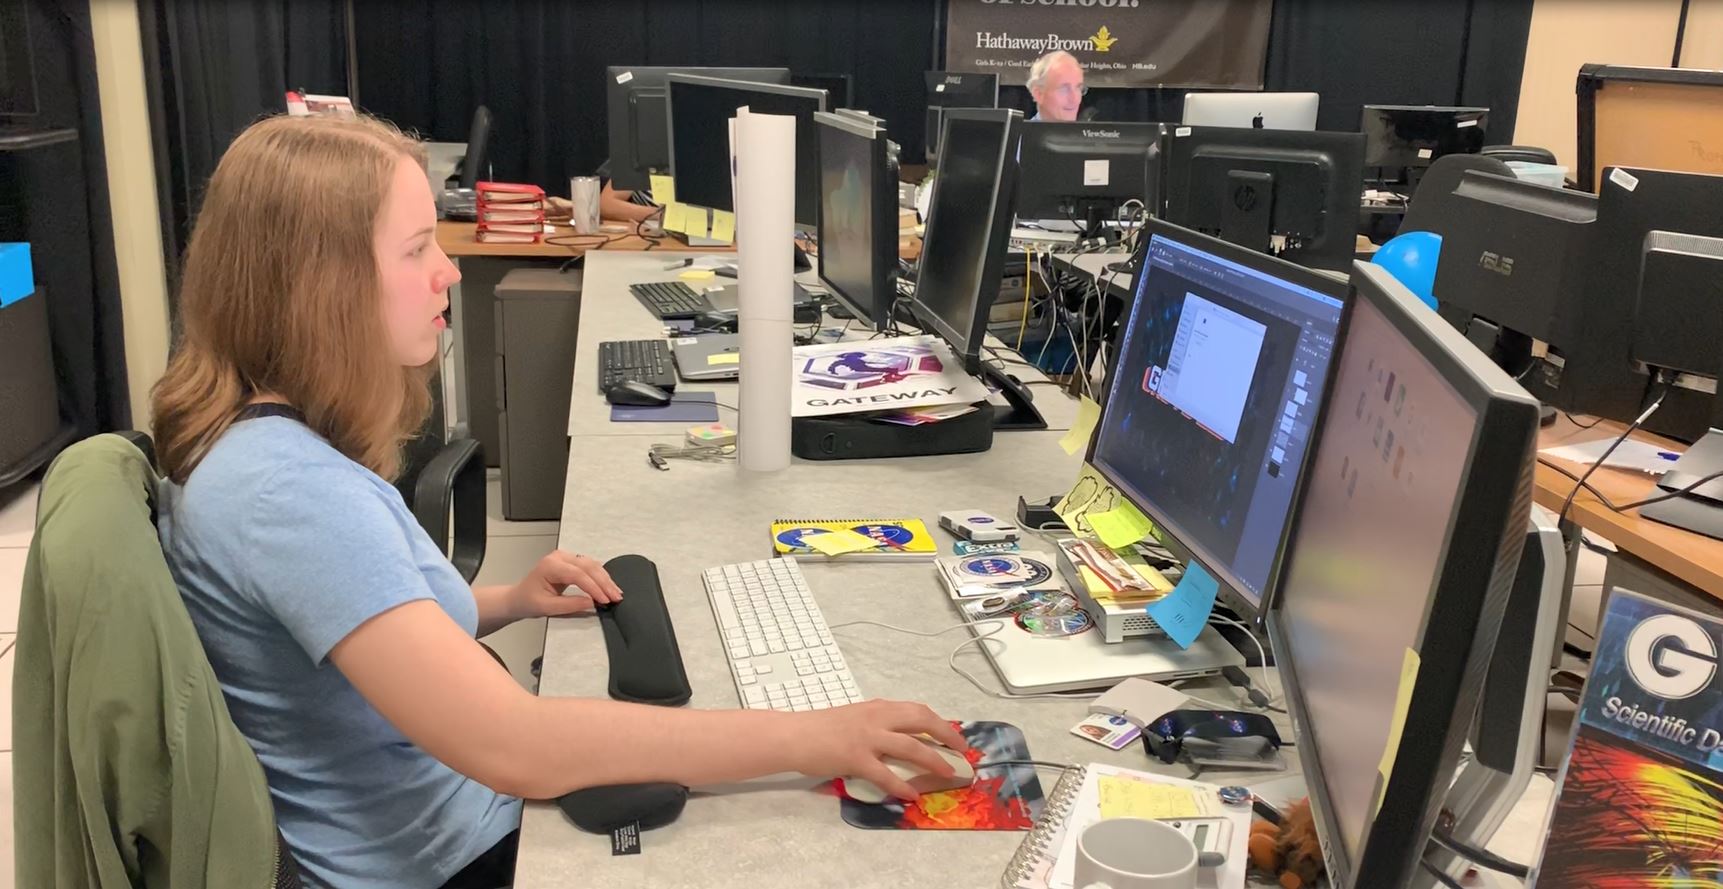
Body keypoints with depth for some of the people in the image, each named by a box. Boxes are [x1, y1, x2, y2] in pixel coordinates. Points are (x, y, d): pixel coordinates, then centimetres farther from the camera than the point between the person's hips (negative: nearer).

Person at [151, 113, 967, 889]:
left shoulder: (275, 434, 1)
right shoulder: (286, 486, -31)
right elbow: (514, 748, -38)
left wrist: (506, 603, 2)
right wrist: (804, 738, -34)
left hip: (446, 811, 9)